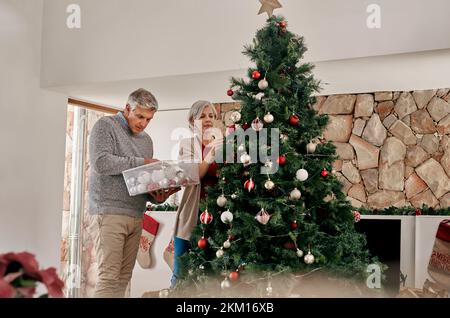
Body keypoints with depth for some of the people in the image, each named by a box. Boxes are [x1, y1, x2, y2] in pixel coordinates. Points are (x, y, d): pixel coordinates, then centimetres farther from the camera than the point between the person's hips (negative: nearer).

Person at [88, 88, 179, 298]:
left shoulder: (146, 140, 21)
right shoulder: (106, 126, 1)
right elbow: (100, 163, -15)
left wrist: (156, 196, 0)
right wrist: (141, 162, -11)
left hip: (136, 216, 7)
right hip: (109, 212, -6)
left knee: (123, 278, 4)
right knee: (109, 277, -12)